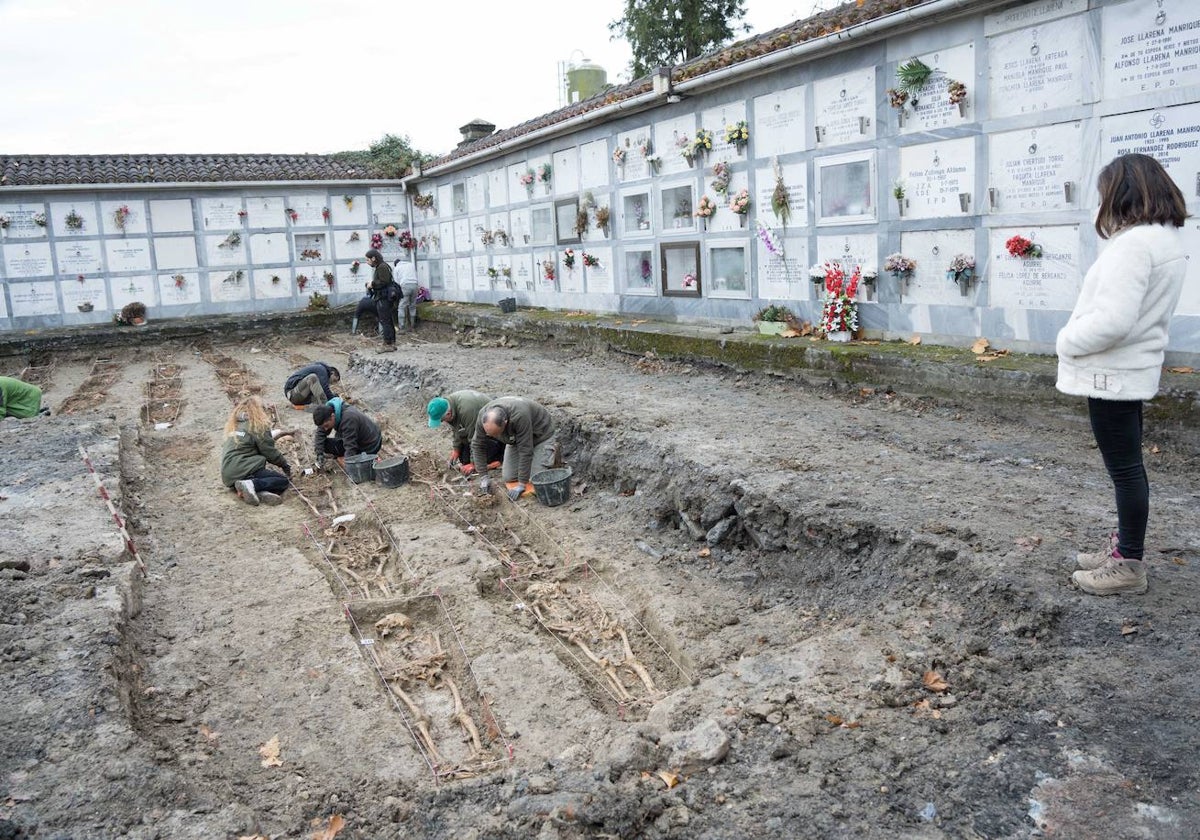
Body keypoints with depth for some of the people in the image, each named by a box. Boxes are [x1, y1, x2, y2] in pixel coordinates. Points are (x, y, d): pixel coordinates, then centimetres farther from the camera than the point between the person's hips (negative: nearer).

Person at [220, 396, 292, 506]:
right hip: (244, 471, -8)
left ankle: (261, 492, -17)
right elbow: (269, 452, -2)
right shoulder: (258, 426, -4)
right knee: (284, 480, -2)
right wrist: (285, 465, 13)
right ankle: (252, 484, -23)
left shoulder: (235, 425, 18)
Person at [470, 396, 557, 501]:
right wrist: (485, 477, -16)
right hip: (515, 439, 5)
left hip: (540, 436, -5)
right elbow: (477, 445, -15)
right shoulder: (483, 417, -27)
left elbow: (525, 451, -37)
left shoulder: (520, 417, -43)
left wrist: (521, 485, -32)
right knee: (508, 478, -4)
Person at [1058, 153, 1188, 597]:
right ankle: (1126, 547, 31)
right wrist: (1076, 342, 11)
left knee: (1125, 467, -1)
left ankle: (1129, 565, 11)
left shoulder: (1134, 243, -22)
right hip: (1133, 369, 10)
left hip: (1113, 373, -10)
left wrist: (1067, 342, -12)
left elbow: (1112, 319, -29)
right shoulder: (1167, 240, 11)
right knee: (1127, 464, 18)